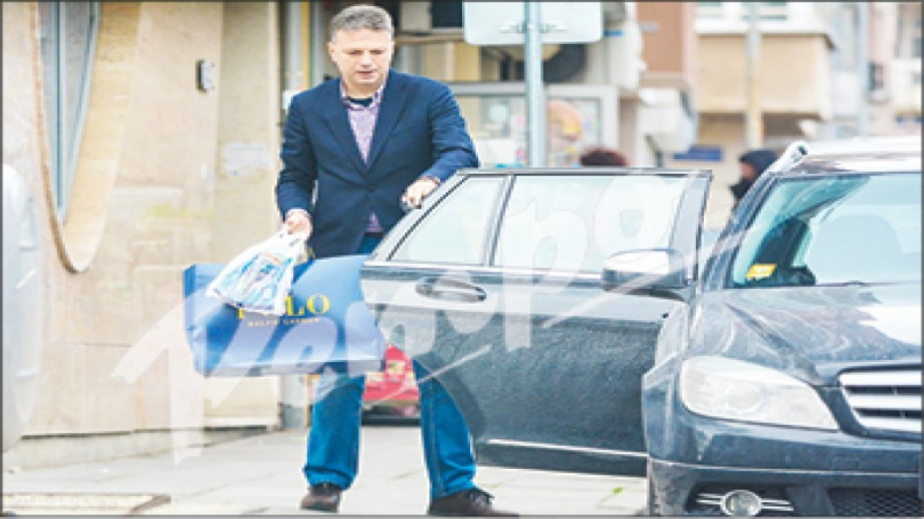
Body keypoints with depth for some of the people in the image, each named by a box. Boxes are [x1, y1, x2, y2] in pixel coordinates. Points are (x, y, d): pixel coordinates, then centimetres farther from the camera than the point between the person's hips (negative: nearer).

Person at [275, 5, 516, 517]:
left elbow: (461, 152, -10)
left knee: (440, 371, -2)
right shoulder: (308, 108, 8)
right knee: (338, 372, 3)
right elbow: (294, 176, 11)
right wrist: (297, 211, -11)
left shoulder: (428, 97, 2)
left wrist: (431, 178, -31)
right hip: (342, 255, 1)